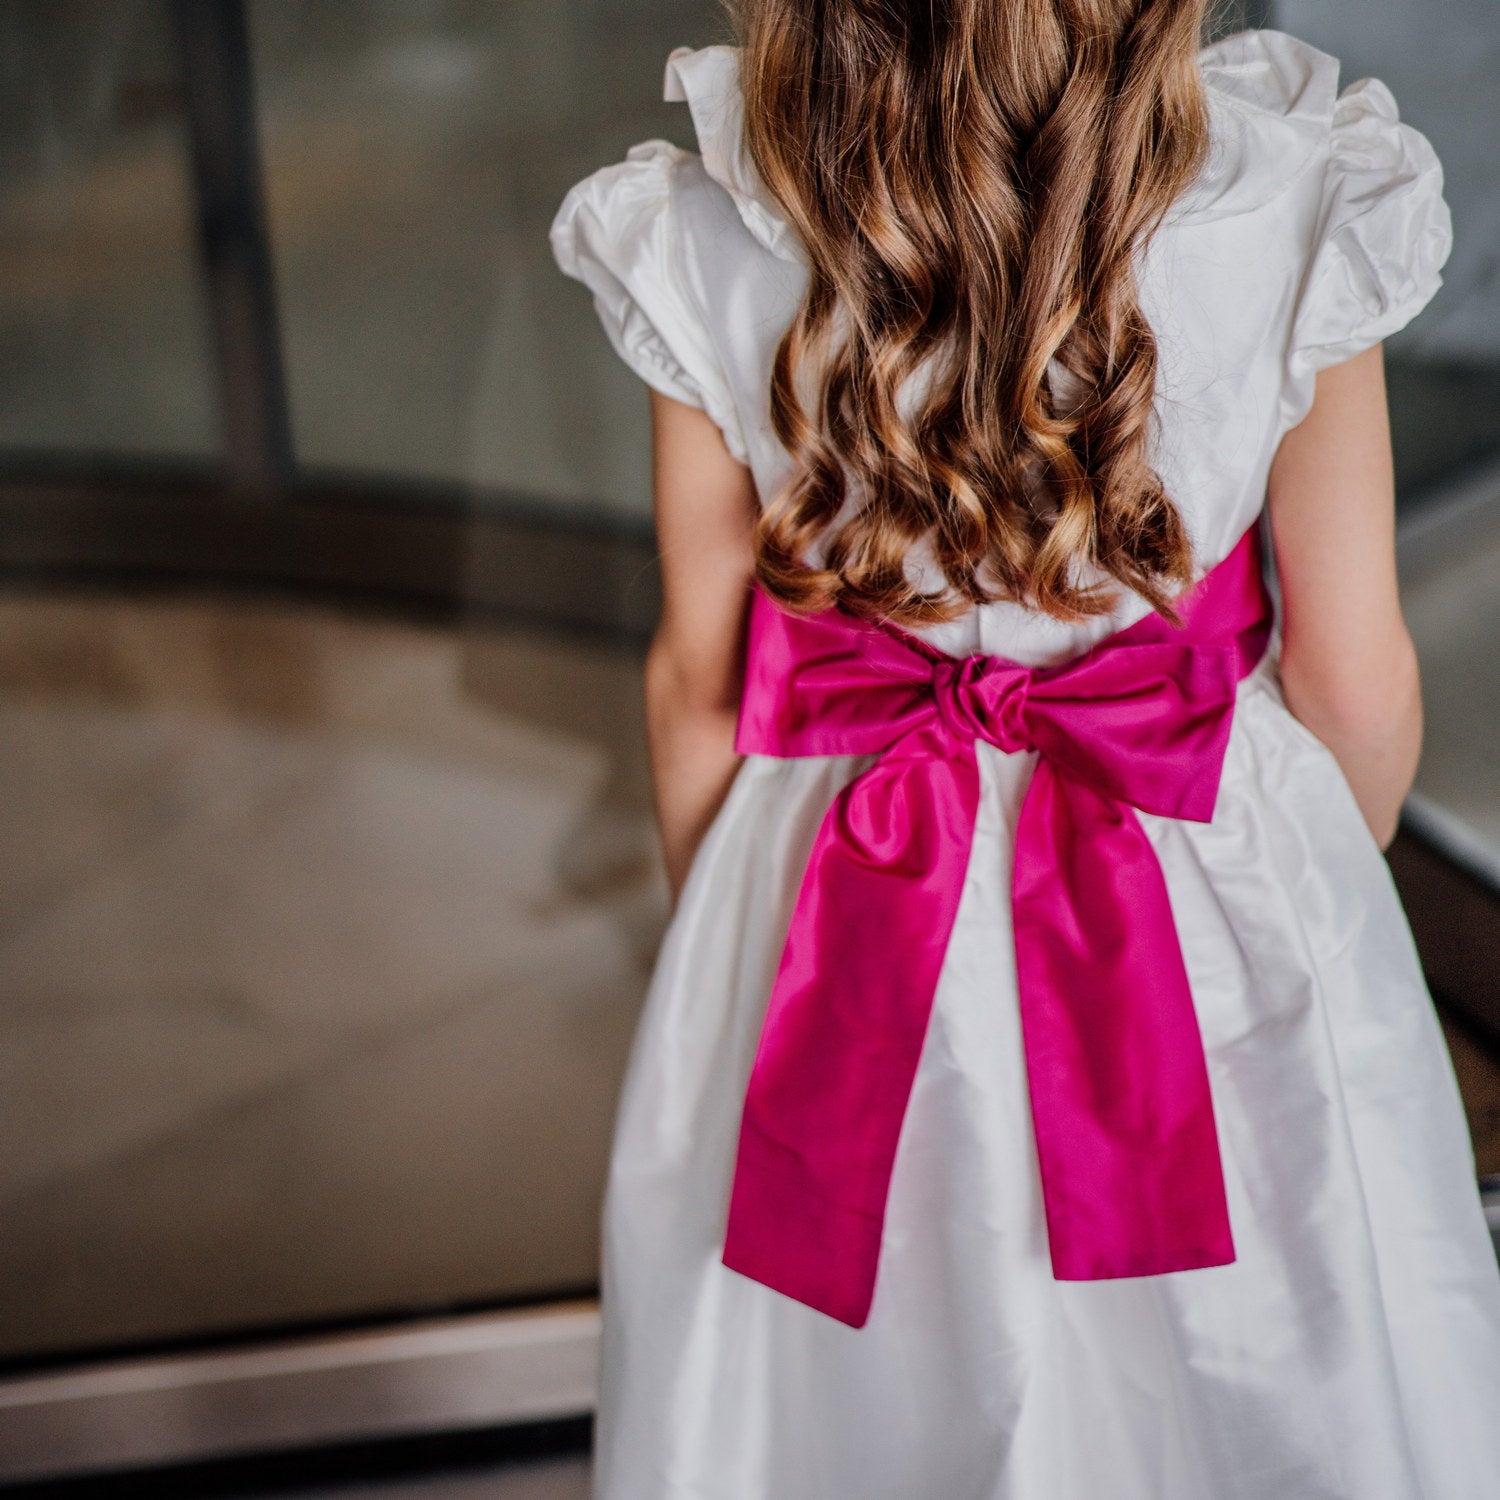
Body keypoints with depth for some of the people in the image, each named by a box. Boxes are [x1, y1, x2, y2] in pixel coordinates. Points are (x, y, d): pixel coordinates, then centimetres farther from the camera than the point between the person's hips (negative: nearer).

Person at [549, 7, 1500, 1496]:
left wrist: (715, 940, 13)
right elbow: (1354, 684, -10)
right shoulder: (1303, 207, -20)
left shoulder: (698, 241, -18)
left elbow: (696, 677, -6)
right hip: (1220, 892, -1)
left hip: (847, 933, 1)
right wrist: (1329, 889, 12)